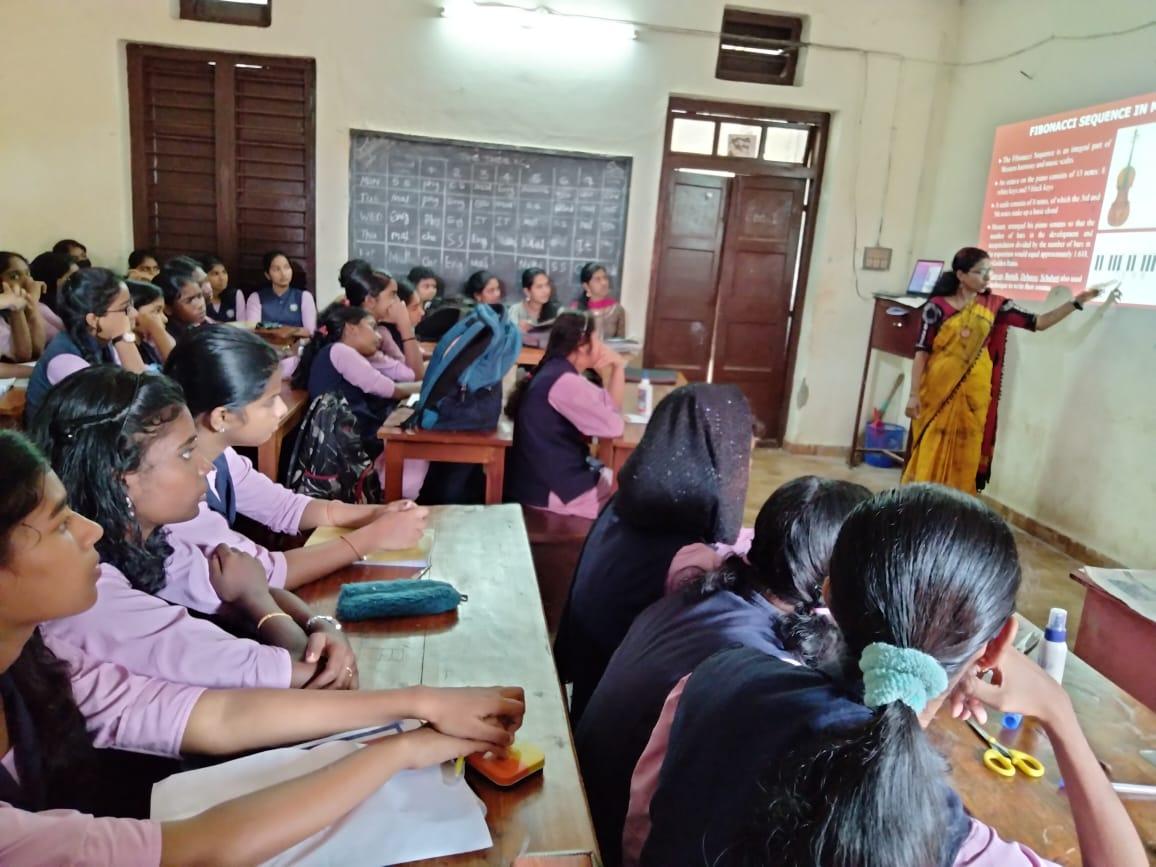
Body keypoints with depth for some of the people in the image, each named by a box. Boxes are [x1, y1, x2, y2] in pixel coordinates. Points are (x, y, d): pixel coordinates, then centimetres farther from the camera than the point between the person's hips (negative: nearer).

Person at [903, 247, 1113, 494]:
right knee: (930, 454, 1)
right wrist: (914, 394, -10)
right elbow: (921, 352, -6)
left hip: (973, 395, 3)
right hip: (937, 391, -3)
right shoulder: (937, 307, -5)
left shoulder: (994, 306, 5)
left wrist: (1078, 300, -4)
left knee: (965, 456, 6)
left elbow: (1039, 323, 5)